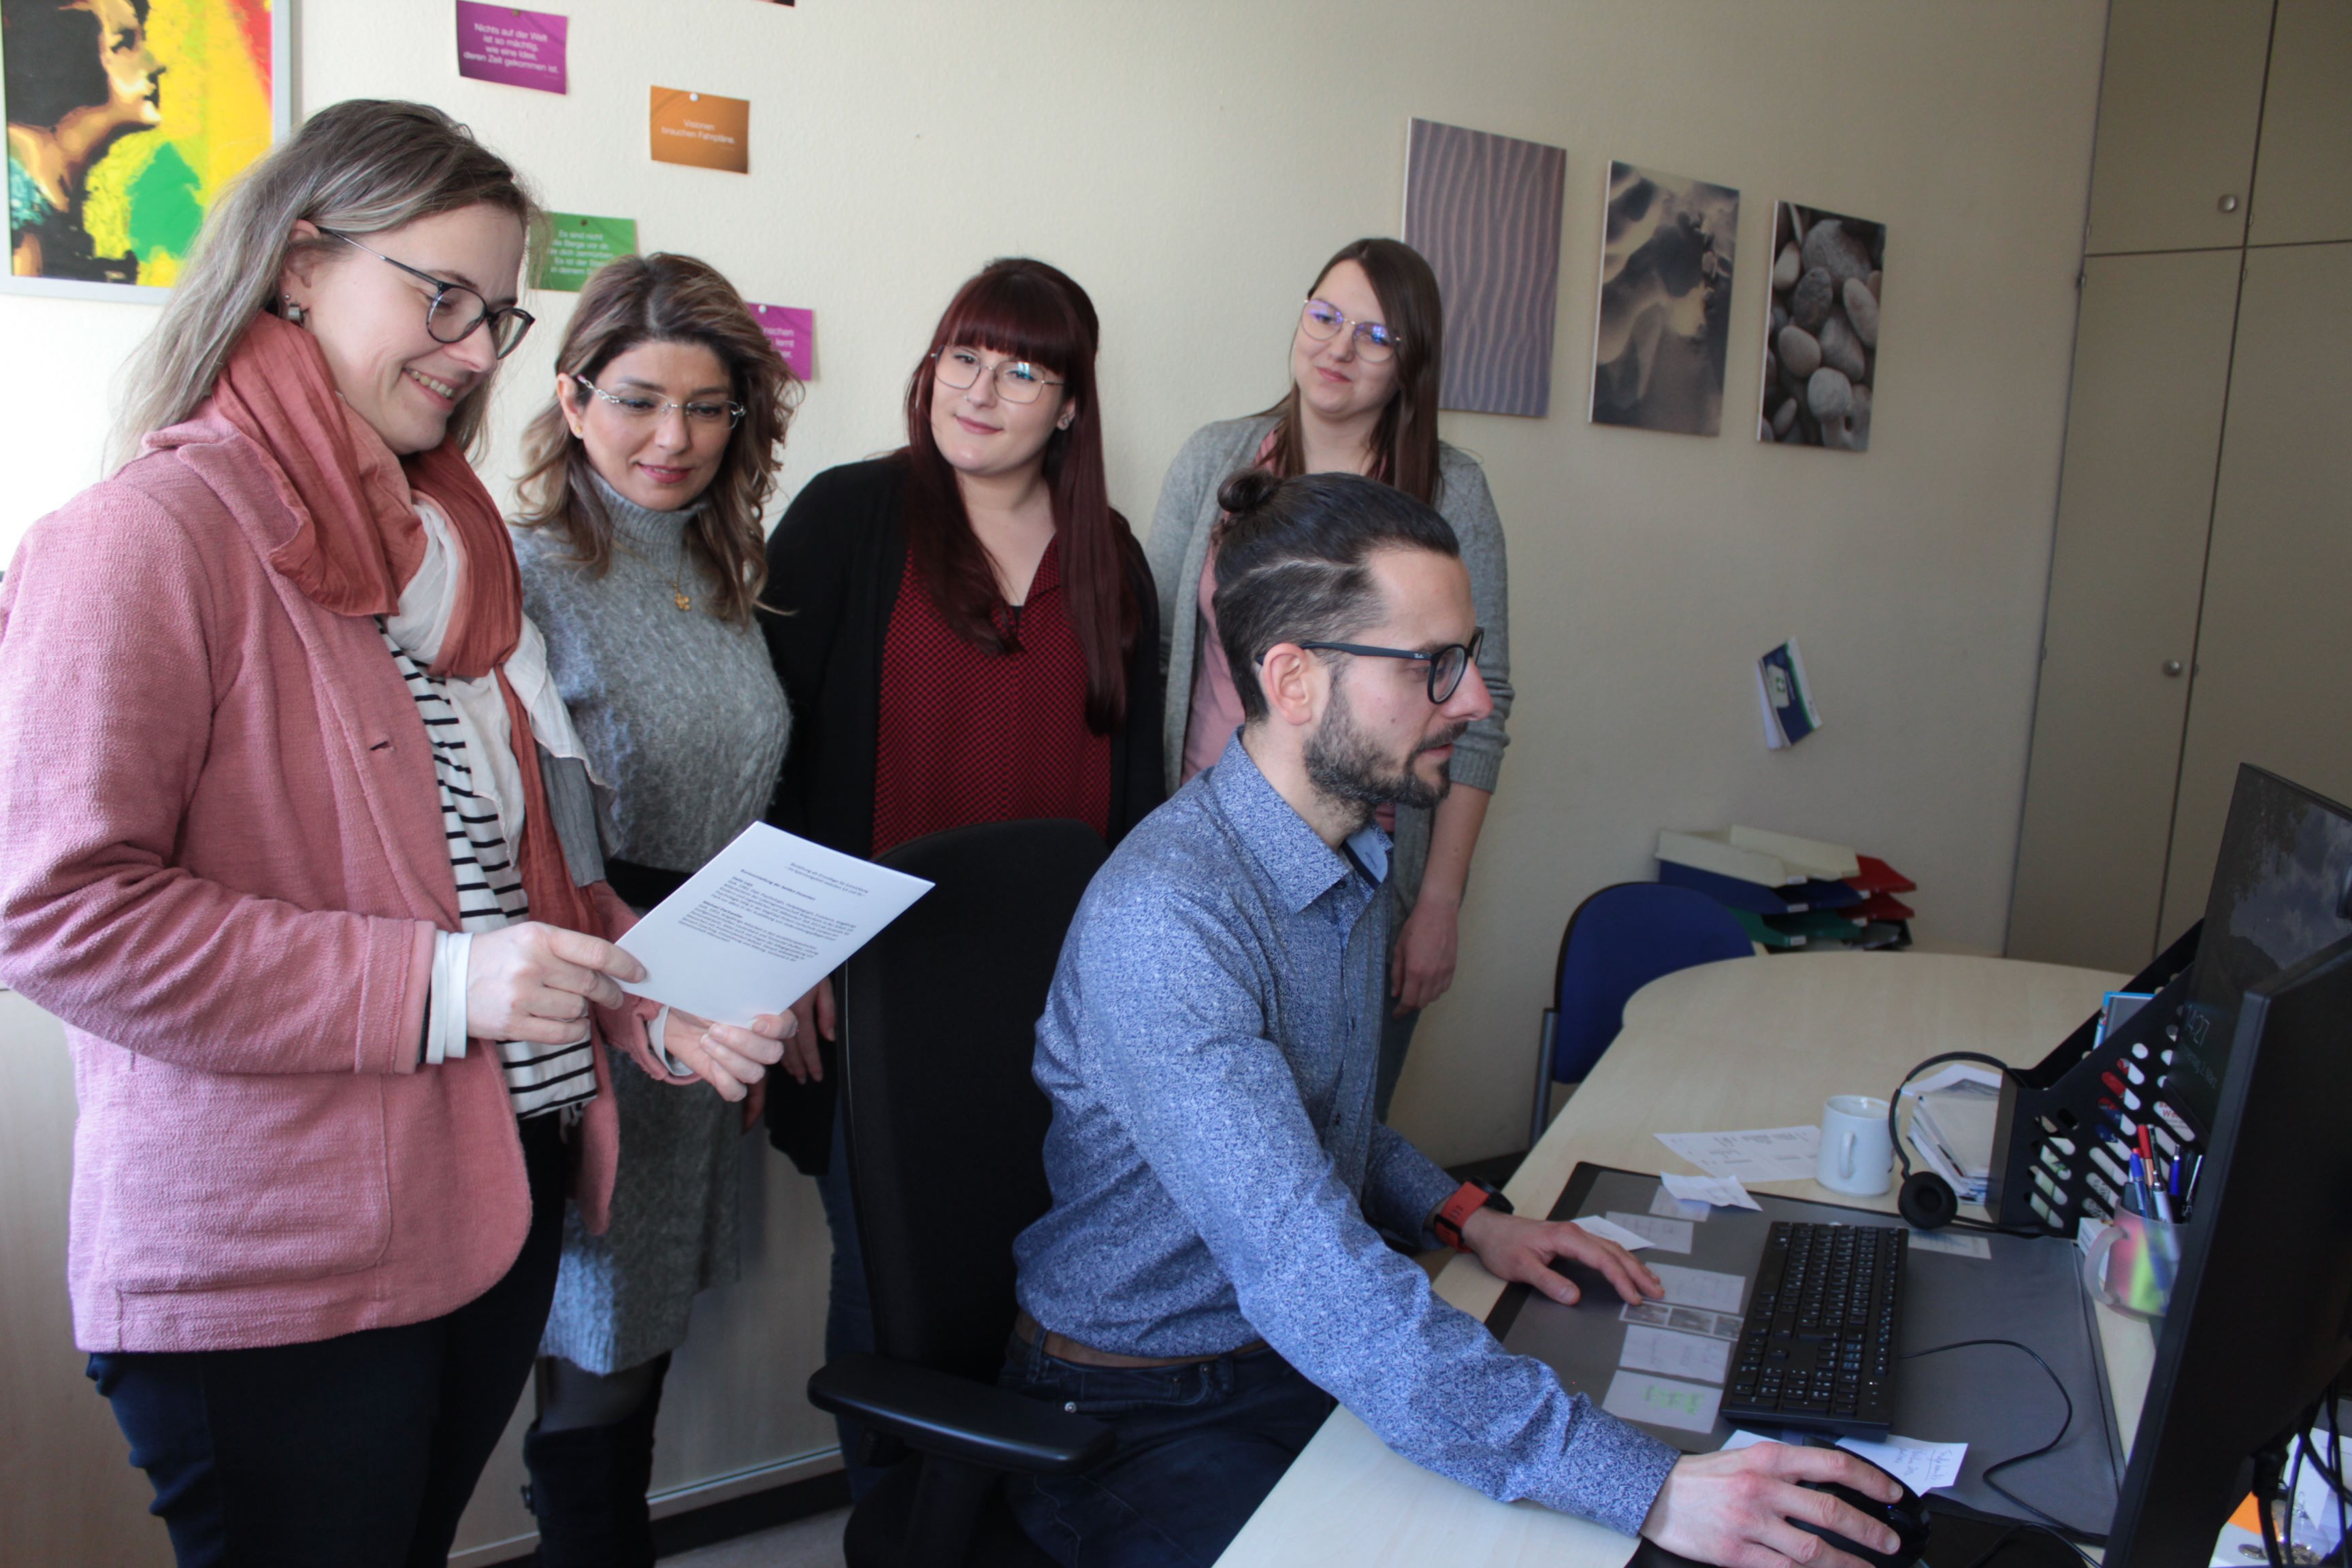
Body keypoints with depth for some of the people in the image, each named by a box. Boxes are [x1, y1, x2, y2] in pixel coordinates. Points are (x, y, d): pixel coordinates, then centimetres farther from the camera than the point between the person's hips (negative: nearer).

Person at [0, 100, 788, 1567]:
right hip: (269, 1272, -7)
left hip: (495, 1209, 8)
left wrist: (658, 1002, 2)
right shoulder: (152, 535, -13)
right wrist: (432, 985, -24)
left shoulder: (450, 546, 12)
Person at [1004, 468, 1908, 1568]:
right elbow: (1306, 1281, -35)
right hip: (1143, 1422, -8)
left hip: (1312, 1353, 8)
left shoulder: (1351, 857, 3)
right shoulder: (1161, 918, -28)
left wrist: (1464, 1217, 1)